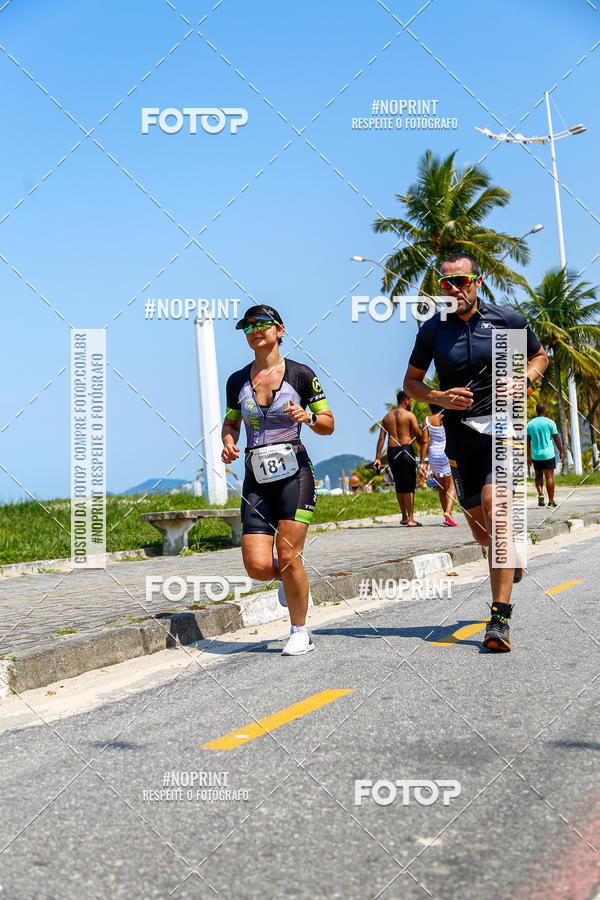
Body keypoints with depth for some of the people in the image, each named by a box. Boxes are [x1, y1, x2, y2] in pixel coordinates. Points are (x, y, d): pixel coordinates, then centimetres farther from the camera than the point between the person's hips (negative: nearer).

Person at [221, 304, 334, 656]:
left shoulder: (301, 375, 0)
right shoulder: (237, 381, 9)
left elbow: (329, 424, 6)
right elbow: (231, 422, 23)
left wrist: (308, 417, -15)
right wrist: (229, 442, 1)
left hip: (295, 473, -3)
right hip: (257, 480, 3)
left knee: (288, 558, -9)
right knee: (258, 566, -8)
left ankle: (300, 632, 11)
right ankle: (292, 578, 28)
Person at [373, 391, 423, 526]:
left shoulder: (387, 416, 12)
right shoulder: (410, 415, -2)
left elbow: (381, 438, 6)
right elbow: (419, 436, -6)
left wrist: (378, 458, 4)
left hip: (392, 452, 5)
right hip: (407, 449, -5)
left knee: (399, 485, 15)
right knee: (409, 486, -3)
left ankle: (404, 517, 23)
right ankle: (410, 519, -7)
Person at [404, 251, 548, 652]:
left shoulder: (508, 319, 0)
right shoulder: (433, 330, 2)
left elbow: (539, 356, 16)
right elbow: (411, 381, 12)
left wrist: (522, 381, -5)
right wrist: (439, 398, -8)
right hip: (461, 431, 3)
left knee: (493, 502, -24)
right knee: (482, 532, 5)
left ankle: (500, 618, -22)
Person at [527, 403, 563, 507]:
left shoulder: (530, 424, 4)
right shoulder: (550, 422, -5)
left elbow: (528, 441, 5)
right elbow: (556, 439, -2)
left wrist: (528, 456, 10)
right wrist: (561, 452, 8)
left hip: (536, 455, 3)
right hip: (548, 455, -3)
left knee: (538, 475, 18)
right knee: (549, 477, -1)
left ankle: (540, 493, -5)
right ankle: (551, 501, -2)